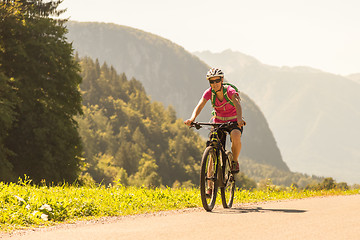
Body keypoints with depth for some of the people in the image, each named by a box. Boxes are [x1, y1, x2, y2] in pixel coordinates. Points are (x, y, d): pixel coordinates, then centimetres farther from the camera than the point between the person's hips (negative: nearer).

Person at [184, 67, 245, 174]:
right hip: (218, 121, 3)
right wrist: (192, 119, -48)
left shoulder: (230, 91, -23)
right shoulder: (209, 92, -15)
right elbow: (200, 106, -27)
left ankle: (234, 162, -9)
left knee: (236, 137, -34)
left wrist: (239, 119, -61)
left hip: (233, 121, -3)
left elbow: (237, 105, -40)